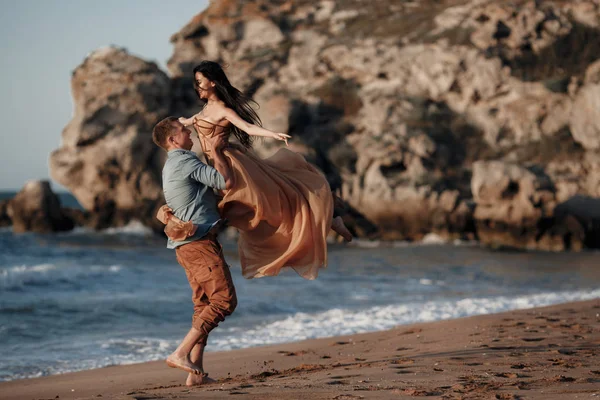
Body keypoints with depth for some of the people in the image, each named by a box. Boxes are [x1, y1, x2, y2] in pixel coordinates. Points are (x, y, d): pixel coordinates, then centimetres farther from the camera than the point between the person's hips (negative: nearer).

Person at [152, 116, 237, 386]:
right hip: (199, 240, -10)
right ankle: (181, 353, -20)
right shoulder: (184, 161, -9)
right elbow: (226, 182, -15)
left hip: (187, 244, 10)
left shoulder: (171, 166, 22)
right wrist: (215, 151, -4)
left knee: (204, 305, 9)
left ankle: (196, 372, 3)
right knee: (224, 299, -14)